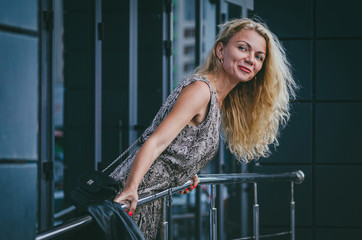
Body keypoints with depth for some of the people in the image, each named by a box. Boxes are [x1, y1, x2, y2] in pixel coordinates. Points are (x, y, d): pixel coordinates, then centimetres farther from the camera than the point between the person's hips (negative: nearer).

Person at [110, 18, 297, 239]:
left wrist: (187, 173, 13)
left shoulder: (219, 99, 13)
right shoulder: (200, 90, -16)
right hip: (132, 201, -10)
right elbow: (156, 142, -26)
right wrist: (130, 190, -37)